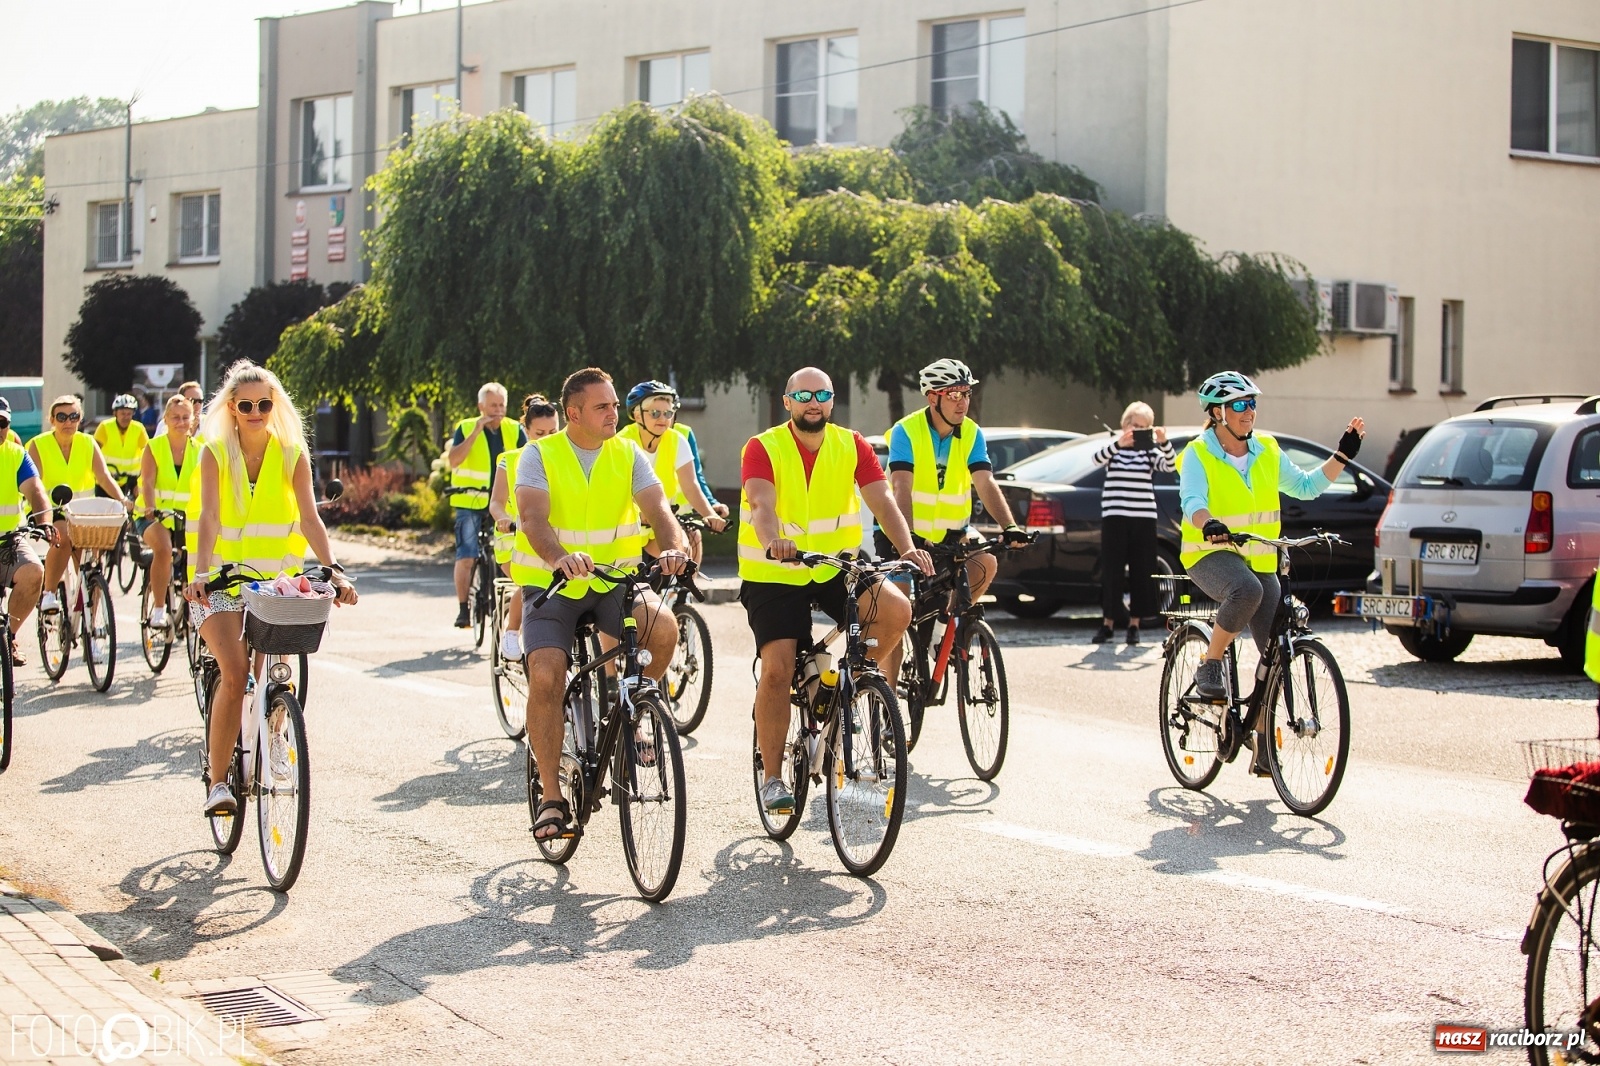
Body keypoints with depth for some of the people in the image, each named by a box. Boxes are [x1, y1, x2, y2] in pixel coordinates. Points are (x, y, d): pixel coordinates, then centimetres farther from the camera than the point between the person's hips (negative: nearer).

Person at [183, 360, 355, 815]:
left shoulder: (292, 453, -3)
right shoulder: (215, 452, -6)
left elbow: (309, 518, -13)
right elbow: (210, 516, -19)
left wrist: (333, 572, -28)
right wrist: (201, 573, -35)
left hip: (276, 575, 2)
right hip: (223, 577, -2)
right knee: (234, 673, -18)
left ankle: (273, 736, 28)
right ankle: (218, 781, -10)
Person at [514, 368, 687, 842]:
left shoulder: (629, 455, 1)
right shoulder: (540, 455, -6)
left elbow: (657, 510, -12)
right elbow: (532, 517, -22)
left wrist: (674, 548, -35)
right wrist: (559, 558, -43)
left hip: (615, 580, 2)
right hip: (551, 584, -2)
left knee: (663, 626, -28)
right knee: (545, 676, -22)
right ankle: (551, 796, -8)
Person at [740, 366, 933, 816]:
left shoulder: (852, 446, -2)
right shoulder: (763, 449, -11)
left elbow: (882, 500, -13)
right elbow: (762, 504, -28)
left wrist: (907, 548, -31)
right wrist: (773, 544, -49)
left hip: (835, 568, 3)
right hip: (773, 576, -3)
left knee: (896, 610, -22)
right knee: (778, 668, -15)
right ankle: (772, 777, -1)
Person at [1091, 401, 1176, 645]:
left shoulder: (1150, 450, 7)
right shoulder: (1114, 446, 5)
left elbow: (1170, 466, -10)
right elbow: (1098, 458, -16)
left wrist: (1163, 442, -29)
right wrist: (1119, 443, -34)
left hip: (1144, 517, 1)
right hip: (1115, 517, -1)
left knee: (1141, 571, 1)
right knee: (1111, 570, -1)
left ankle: (1134, 623, 8)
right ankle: (1108, 622, 6)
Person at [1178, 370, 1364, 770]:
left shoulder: (1267, 451, 8)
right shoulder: (1198, 454, -8)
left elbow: (1305, 487, 15)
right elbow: (1192, 502, -24)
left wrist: (1343, 455, 6)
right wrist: (1210, 525, -46)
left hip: (1259, 560, 5)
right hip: (1211, 554, -5)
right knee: (1247, 590, -40)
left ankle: (1263, 746, 8)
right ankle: (1209, 668, -20)